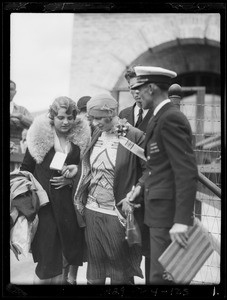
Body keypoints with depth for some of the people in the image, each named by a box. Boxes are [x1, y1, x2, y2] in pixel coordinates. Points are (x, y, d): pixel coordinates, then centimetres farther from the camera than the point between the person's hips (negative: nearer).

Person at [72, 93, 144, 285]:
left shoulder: (135, 137, -12)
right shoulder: (96, 136, 8)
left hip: (117, 214, -5)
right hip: (92, 211, 5)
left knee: (120, 272, 7)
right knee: (95, 270, 14)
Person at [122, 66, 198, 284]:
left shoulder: (171, 118, -17)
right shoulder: (159, 117, 14)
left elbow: (187, 172, -23)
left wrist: (181, 220, -27)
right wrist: (141, 185, 4)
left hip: (168, 212, -10)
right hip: (158, 209, 10)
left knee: (161, 276, -4)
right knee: (159, 272, 18)